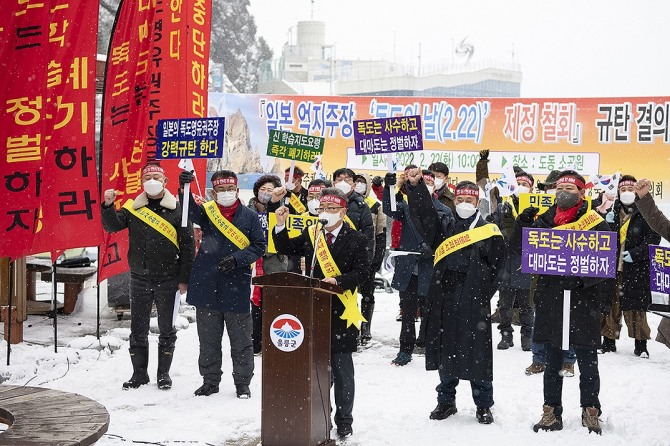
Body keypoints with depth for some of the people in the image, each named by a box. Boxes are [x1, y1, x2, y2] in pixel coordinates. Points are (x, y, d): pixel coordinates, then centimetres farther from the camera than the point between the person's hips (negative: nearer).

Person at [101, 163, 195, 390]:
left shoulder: (177, 209, -1)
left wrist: (184, 278, -6)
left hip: (168, 280, -2)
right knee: (138, 329, 8)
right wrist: (108, 206, -22)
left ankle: (164, 373, 19)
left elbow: (188, 246, -2)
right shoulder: (132, 208, 6)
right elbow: (112, 226, -4)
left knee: (166, 329, 7)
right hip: (139, 279, 2)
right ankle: (139, 373, 18)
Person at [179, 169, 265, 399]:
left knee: (241, 339, 6)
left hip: (237, 287, -1)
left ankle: (242, 383, 17)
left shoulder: (249, 216, 3)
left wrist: (237, 259, -15)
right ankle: (210, 380, 24)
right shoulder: (207, 212, 5)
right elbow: (191, 212, -17)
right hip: (206, 285, 2)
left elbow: (259, 246, 1)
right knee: (208, 338, 11)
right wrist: (185, 190, -36)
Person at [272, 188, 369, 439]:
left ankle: (343, 421, 16)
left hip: (340, 312, -4)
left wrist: (338, 281, -24)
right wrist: (281, 226, -1)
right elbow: (285, 249, 13)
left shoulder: (356, 240, -2)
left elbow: (361, 272, -10)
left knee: (341, 368, 4)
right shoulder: (310, 235, 10)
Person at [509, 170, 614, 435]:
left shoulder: (596, 224, -3)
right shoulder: (543, 221, 8)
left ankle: (590, 413, 17)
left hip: (583, 302, -3)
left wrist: (581, 279, -22)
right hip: (550, 301, 3)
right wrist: (523, 223, -10)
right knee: (552, 362, 12)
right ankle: (552, 413, 21)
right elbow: (516, 248, 7)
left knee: (587, 362, 5)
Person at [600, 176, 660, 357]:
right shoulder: (613, 212, 10)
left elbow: (653, 238, -7)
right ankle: (608, 341, 18)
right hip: (612, 267, 4)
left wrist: (636, 253, -16)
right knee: (610, 305, 8)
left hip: (636, 269, -4)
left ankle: (641, 345, 9)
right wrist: (608, 224, -7)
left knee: (635, 308, -1)